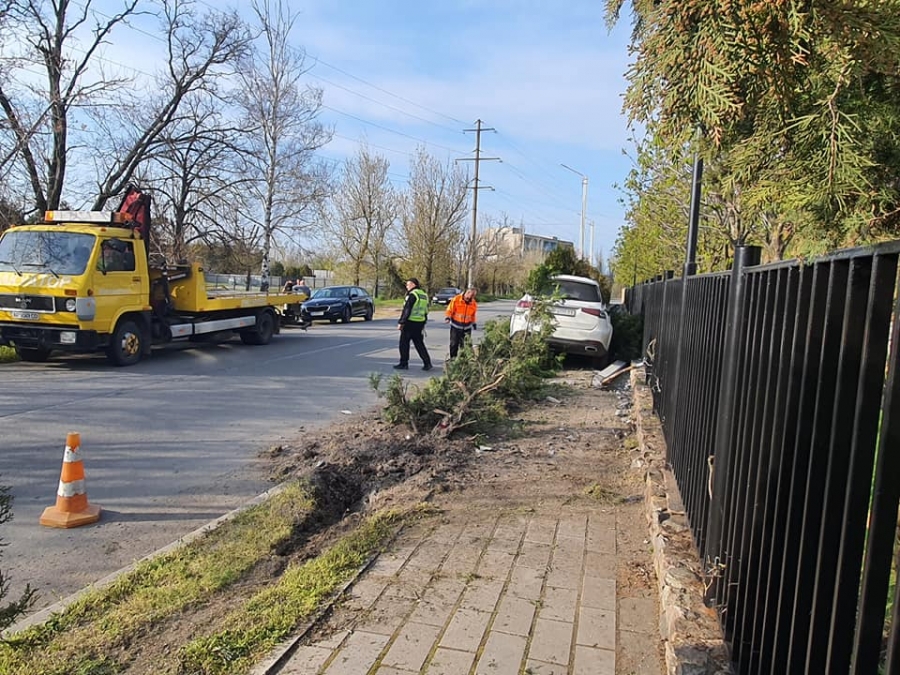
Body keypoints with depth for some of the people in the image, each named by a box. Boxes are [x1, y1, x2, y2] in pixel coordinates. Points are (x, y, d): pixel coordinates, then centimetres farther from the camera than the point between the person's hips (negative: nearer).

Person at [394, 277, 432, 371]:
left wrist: (401, 323, -16)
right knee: (419, 344, 13)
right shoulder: (424, 295, 14)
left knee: (404, 343, 3)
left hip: (410, 323, -8)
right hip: (420, 323, 8)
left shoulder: (412, 295, -14)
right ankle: (427, 363, 8)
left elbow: (406, 310, -18)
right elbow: (425, 311, 19)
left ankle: (403, 363, 7)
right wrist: (423, 324, 24)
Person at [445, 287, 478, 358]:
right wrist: (448, 318, -19)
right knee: (454, 344, 1)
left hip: (467, 328, 2)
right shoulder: (456, 299, -10)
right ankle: (453, 359, 12)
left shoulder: (474, 304, 1)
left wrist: (474, 323, 10)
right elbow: (450, 310, -6)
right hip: (455, 326, -2)